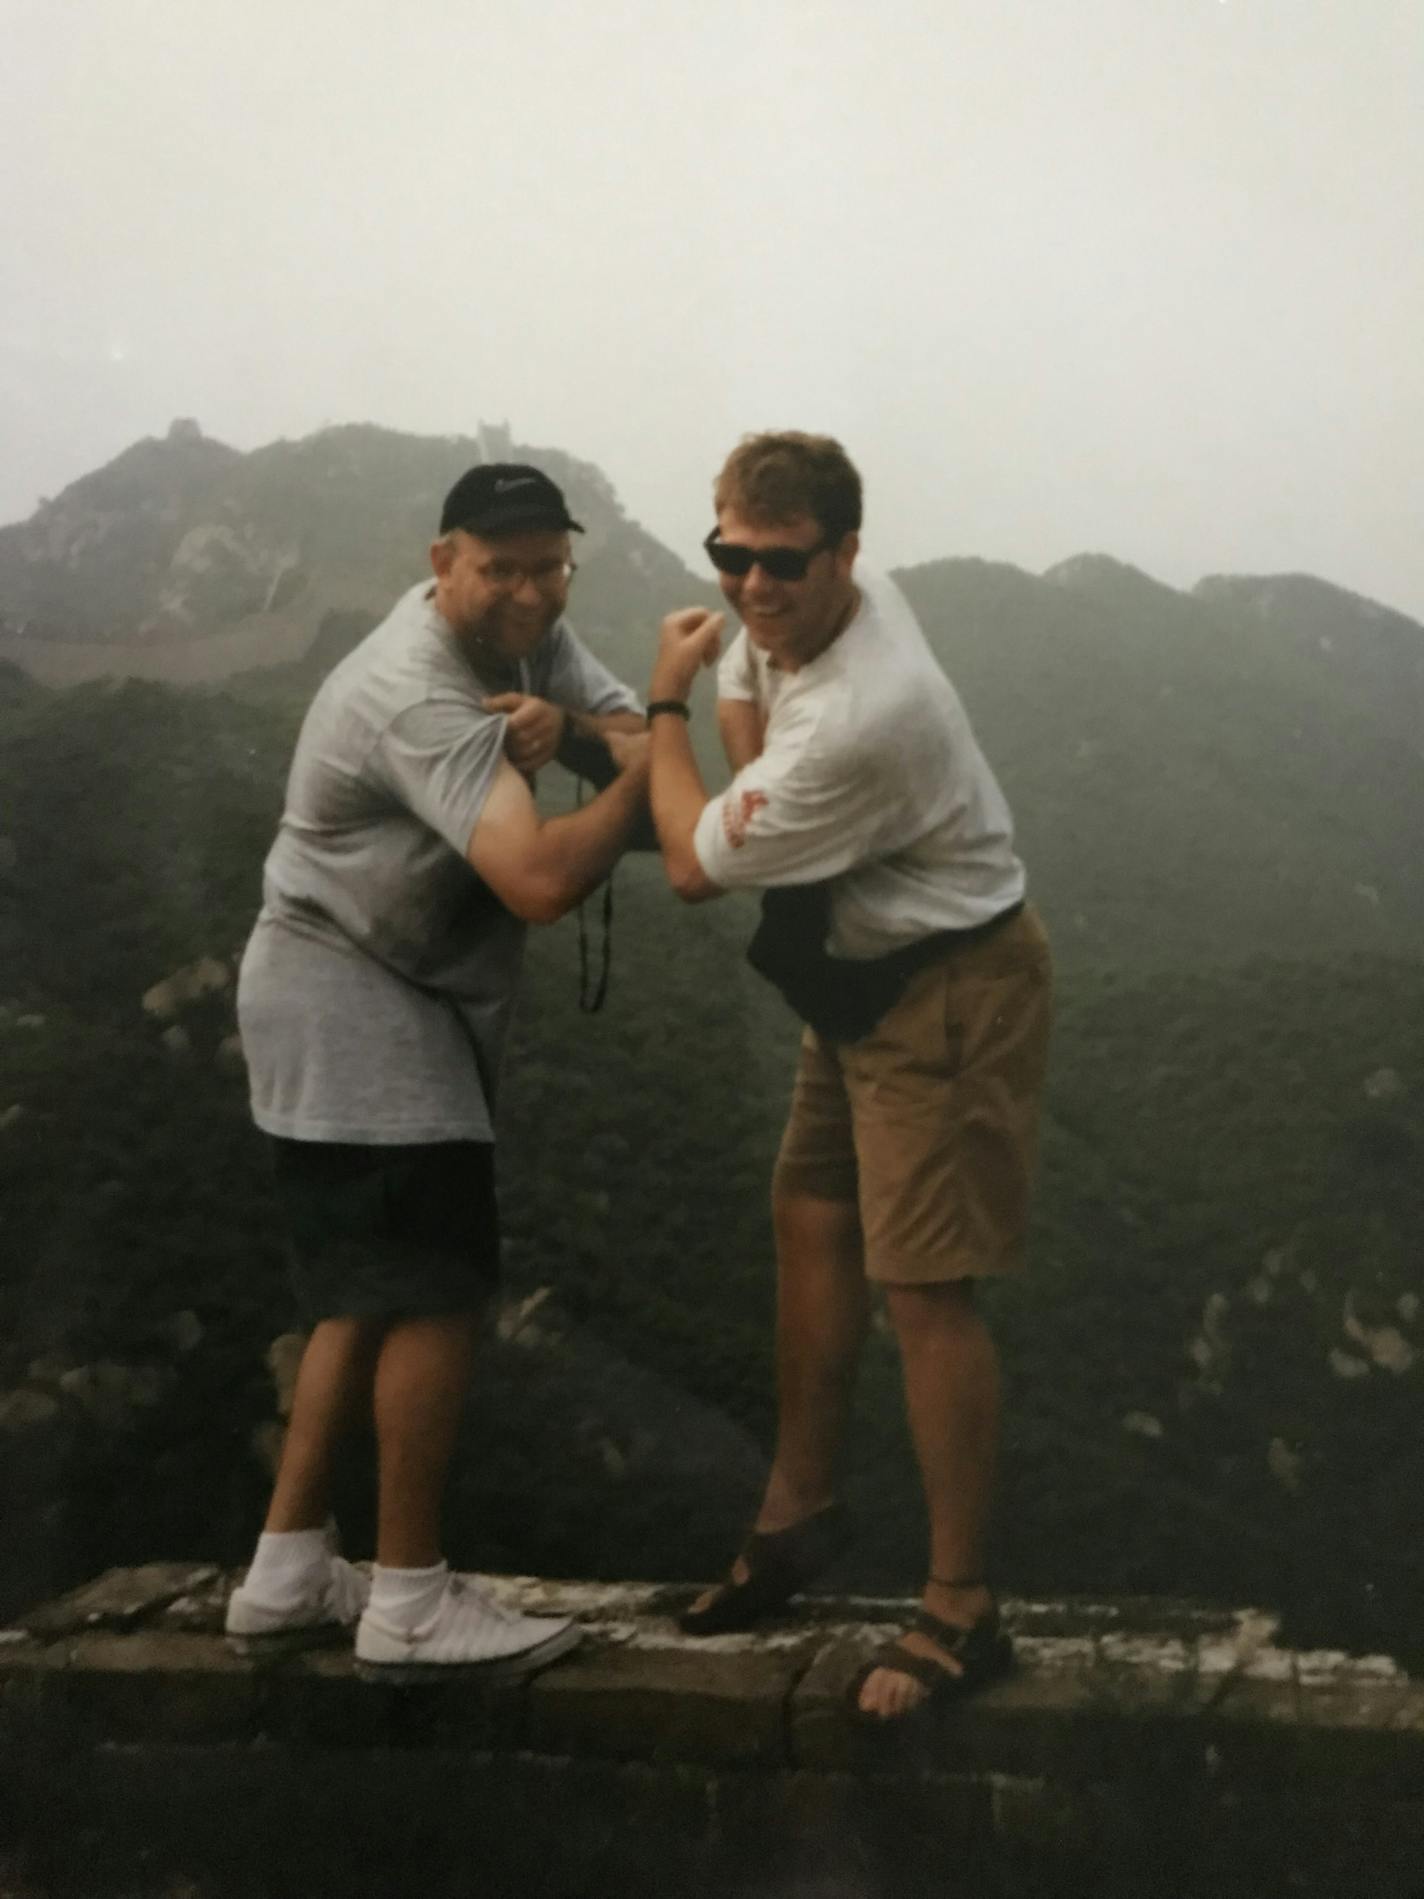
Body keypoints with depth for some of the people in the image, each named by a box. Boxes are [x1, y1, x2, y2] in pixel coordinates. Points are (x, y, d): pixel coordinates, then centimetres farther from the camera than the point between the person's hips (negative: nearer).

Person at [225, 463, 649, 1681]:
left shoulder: (526, 631, 4)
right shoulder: (419, 697, -26)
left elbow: (636, 730, 1)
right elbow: (544, 882, -37)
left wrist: (567, 724, -21)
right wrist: (641, 766, -21)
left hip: (408, 1000, 10)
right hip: (349, 1001, -10)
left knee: (373, 1290, 13)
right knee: (436, 1293, -8)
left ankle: (287, 1575, 21)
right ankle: (411, 1603, 3)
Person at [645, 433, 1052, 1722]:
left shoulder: (859, 718, -33)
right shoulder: (794, 609, -7)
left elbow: (697, 865, -21)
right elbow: (745, 685, 16)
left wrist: (664, 709, -6)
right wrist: (744, 781, -7)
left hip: (949, 995, -10)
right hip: (865, 969, 10)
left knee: (924, 1288, -8)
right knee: (811, 1228, 17)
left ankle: (962, 1613, 4)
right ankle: (800, 1511, 35)